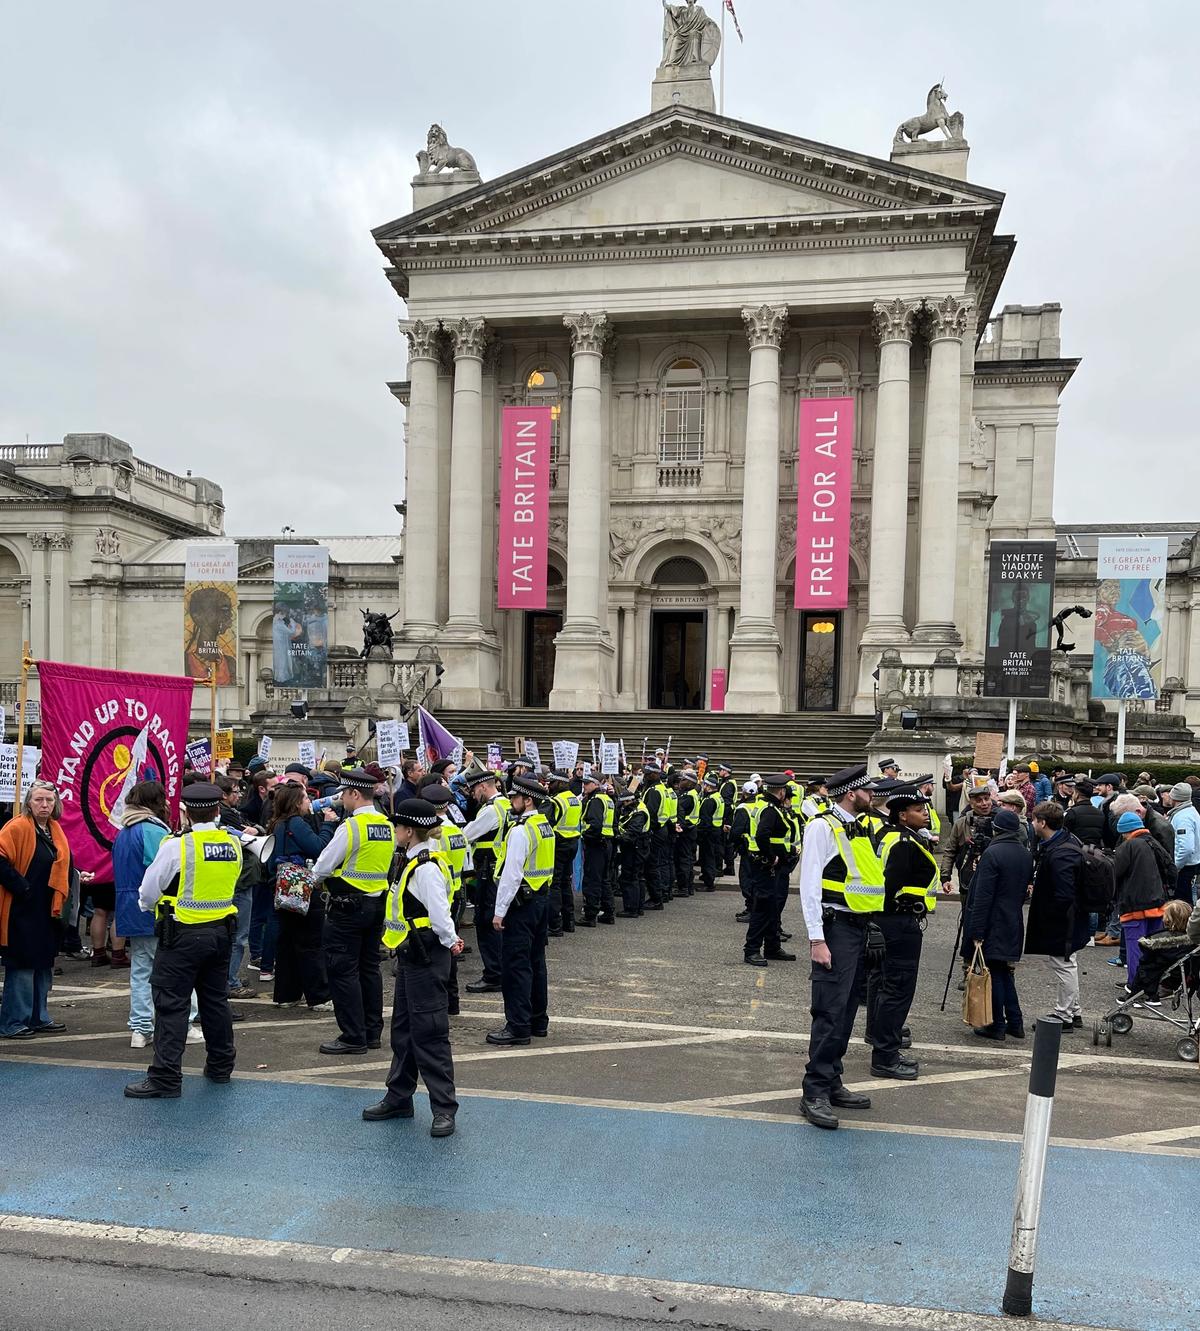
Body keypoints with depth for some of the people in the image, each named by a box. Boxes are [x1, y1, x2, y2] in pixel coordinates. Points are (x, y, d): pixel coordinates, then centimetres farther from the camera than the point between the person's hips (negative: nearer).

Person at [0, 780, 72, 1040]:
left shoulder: (55, 830, 11)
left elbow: (65, 863, 22)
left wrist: (61, 896, 12)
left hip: (47, 910, 8)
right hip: (22, 911, -8)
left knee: (44, 965, 14)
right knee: (22, 965, -3)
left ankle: (39, 1018, 24)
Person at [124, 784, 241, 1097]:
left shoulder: (175, 846, -16)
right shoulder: (234, 844, -1)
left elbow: (148, 892, -6)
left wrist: (148, 906, 16)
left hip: (182, 934, -6)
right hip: (222, 931, 6)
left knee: (171, 1005, 0)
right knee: (215, 1000, 18)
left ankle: (165, 1077, 1)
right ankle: (220, 1065, 29)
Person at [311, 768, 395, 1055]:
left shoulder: (351, 826, -17)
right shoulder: (388, 826, 5)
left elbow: (322, 867, -14)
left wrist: (318, 880, 9)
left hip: (348, 906, -8)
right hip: (378, 902, 8)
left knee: (343, 970, 0)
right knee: (369, 967, 15)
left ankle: (353, 1037, 2)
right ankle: (373, 1032, 21)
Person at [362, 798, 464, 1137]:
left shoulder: (426, 868, -21)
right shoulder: (414, 861, 12)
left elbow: (439, 912, -27)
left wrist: (450, 941, -15)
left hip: (426, 958, -11)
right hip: (411, 956, 11)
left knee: (429, 1032, -4)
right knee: (403, 1029, 18)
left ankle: (444, 1108, 5)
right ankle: (399, 1098, 31)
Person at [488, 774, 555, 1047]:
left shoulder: (520, 830, -18)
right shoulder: (545, 826, 11)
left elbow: (512, 874, -21)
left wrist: (500, 910, -17)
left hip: (521, 902, -9)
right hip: (541, 898, 10)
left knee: (515, 965, -4)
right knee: (535, 961, 16)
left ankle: (518, 1027, -1)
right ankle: (538, 1020, 25)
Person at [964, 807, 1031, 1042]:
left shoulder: (993, 853, -18)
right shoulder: (1026, 854, 6)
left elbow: (983, 896, -19)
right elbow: (1026, 888, 13)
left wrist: (976, 931, -17)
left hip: (994, 923, -7)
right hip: (1014, 922, 7)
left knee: (994, 972, 1)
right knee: (1005, 971, 16)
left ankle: (997, 1025, 7)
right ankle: (1015, 1022, 18)